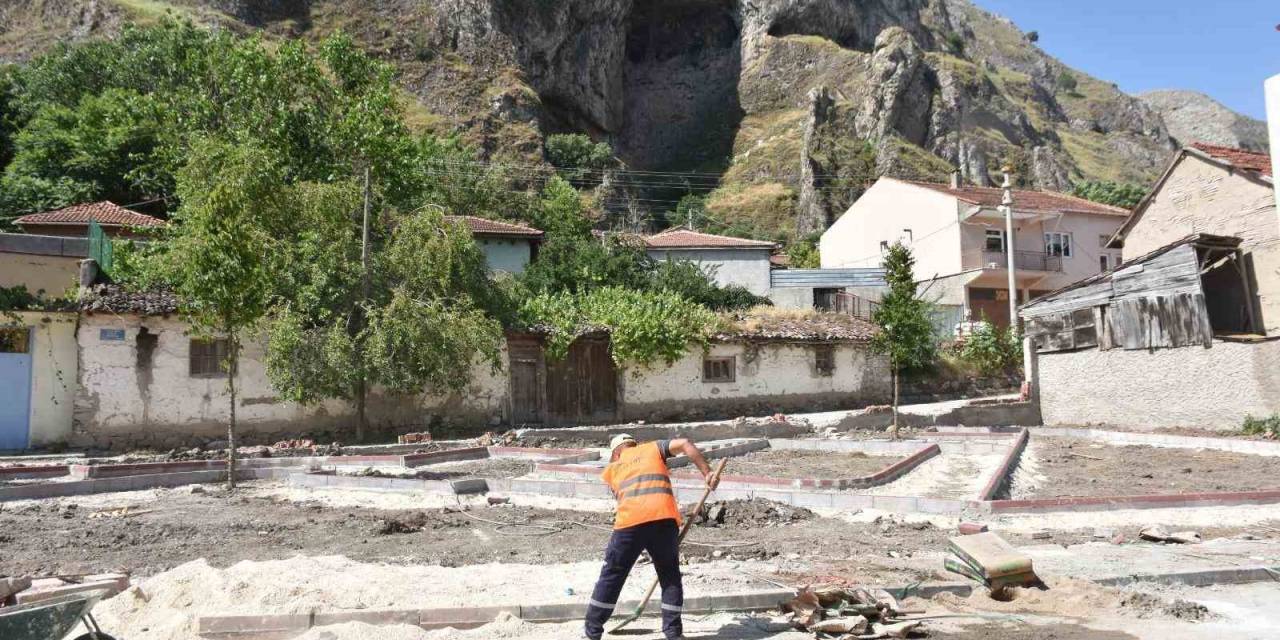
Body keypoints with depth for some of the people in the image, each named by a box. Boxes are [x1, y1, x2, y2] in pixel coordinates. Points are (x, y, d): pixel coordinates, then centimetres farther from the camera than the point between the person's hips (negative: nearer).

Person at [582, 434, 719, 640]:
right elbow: (684, 444, 10)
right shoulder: (653, 448, 24)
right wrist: (707, 472, 9)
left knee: (611, 577, 13)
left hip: (629, 522, 0)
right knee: (670, 576, 17)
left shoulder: (612, 470, 27)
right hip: (664, 519, 0)